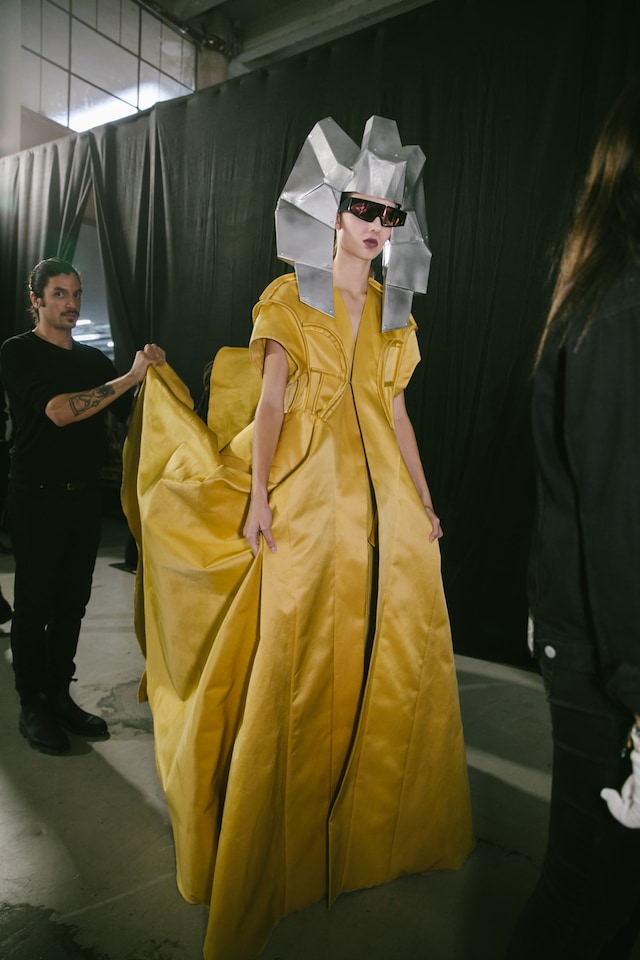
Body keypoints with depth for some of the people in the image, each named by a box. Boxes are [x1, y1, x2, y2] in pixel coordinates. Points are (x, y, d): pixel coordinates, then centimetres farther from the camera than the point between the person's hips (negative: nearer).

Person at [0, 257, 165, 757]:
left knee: (71, 603, 11)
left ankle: (59, 697, 25)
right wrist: (130, 377, -22)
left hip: (85, 495, 5)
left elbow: (133, 413, 12)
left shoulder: (95, 359, 12)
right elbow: (57, 410, -20)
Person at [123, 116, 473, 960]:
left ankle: (382, 818, 33)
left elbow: (395, 409, 14)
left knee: (401, 652, 9)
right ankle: (286, 841, 21)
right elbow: (271, 400, -6)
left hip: (383, 494, 6)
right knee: (299, 662, -1)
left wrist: (424, 502, 11)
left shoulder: (390, 308, 16)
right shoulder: (292, 296, 3)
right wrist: (258, 497, -16)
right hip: (309, 491, -5)